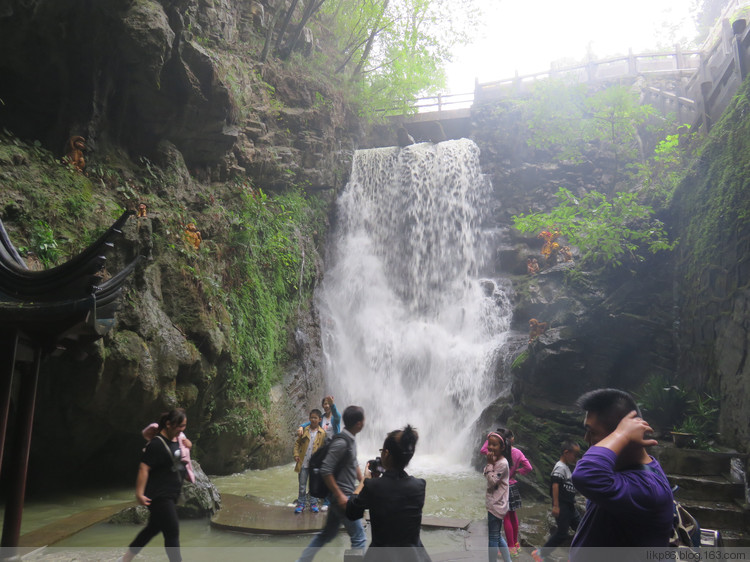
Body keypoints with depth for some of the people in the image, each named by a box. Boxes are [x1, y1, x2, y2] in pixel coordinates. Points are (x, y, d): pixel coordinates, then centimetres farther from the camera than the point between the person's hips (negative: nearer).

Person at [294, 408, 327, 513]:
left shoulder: (322, 433, -2)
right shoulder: (305, 430, 2)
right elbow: (297, 442, 10)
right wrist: (296, 454, -1)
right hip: (303, 463, 1)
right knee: (302, 485, 8)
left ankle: (313, 504, 21)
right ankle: (300, 504, 19)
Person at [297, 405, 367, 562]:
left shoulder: (350, 440, 7)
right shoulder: (341, 442, -23)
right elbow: (326, 470, -25)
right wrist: (340, 496, -21)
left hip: (343, 495, 9)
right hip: (342, 496, -9)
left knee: (328, 533, 20)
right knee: (359, 538, 1)